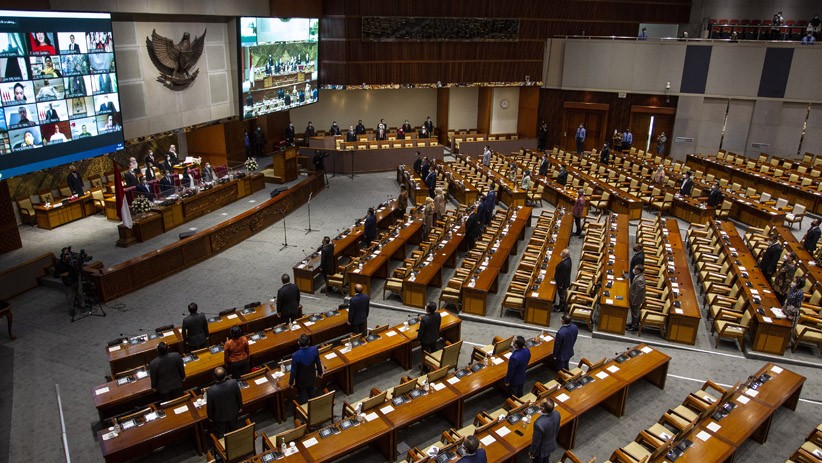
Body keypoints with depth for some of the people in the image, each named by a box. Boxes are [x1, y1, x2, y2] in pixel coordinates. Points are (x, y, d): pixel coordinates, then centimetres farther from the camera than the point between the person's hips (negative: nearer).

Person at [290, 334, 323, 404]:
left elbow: (293, 371, -21)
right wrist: (320, 372, 12)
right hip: (312, 379, 3)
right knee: (312, 396, 27)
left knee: (303, 399, 21)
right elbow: (318, 362, -8)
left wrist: (291, 382, -3)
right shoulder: (314, 349, -26)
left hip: (301, 381, -3)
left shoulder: (296, 356, -35)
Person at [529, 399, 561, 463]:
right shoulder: (556, 414, -24)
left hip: (541, 450, -5)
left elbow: (536, 442, -26)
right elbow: (557, 429, -2)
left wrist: (531, 452, -7)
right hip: (551, 445, 5)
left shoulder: (539, 424, -45)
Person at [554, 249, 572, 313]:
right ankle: (561, 305, 46)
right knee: (564, 293, 26)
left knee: (562, 294, 13)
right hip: (565, 281, 9)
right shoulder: (568, 259, -10)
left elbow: (563, 276, -28)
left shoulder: (565, 264, -39)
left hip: (562, 282, -9)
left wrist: (560, 285, -17)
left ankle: (562, 308, 33)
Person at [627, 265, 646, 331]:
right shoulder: (638, 276, -4)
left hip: (636, 299, -9)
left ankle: (634, 326, 27)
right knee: (634, 312, 25)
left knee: (635, 312, 10)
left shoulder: (639, 280, -35)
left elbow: (638, 293, -28)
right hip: (634, 298, 9)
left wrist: (633, 302, -19)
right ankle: (633, 323, 43)